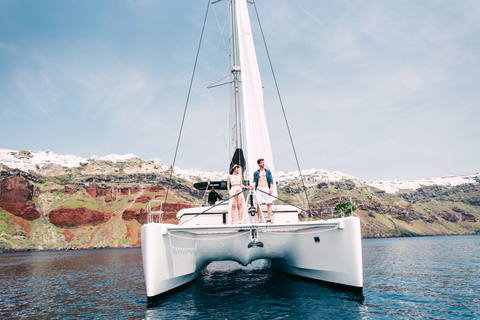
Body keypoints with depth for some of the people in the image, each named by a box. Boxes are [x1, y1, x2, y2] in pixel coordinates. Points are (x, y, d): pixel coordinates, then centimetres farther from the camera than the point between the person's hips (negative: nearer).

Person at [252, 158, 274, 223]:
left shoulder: (268, 171, 15)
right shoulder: (256, 173, 14)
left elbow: (271, 180, 8)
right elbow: (254, 181, 6)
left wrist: (271, 188, -6)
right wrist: (253, 185, -16)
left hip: (267, 188, 0)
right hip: (259, 188, 0)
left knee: (269, 204, -5)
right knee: (258, 204, -4)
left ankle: (269, 219, -4)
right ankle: (259, 219, 1)